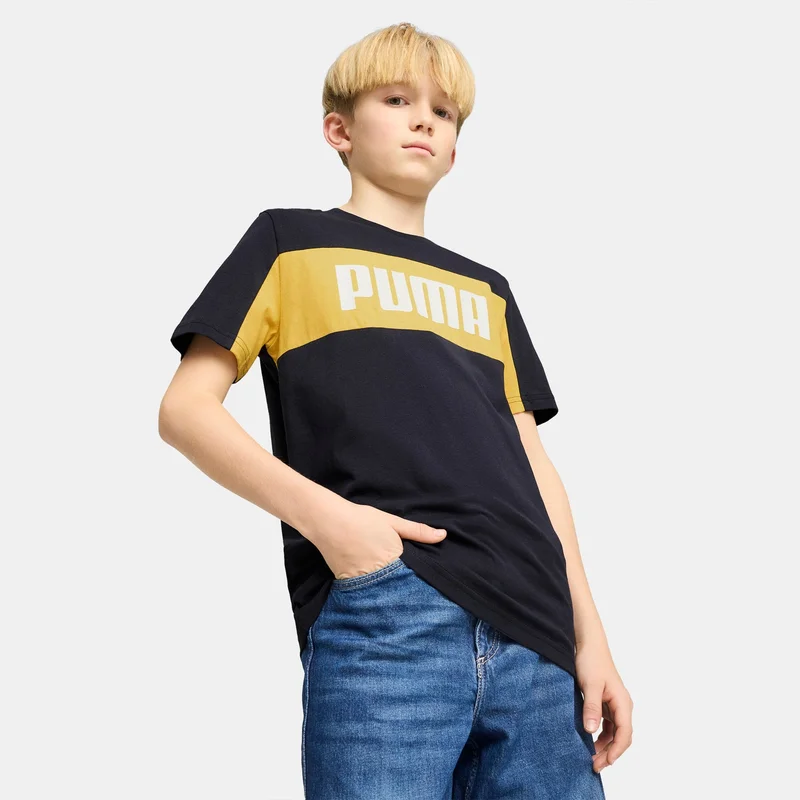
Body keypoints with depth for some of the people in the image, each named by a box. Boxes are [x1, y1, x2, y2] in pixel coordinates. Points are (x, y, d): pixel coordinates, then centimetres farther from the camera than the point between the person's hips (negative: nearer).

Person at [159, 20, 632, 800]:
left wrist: (591, 635, 10)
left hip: (532, 632, 5)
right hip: (381, 608, -4)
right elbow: (185, 408, 3)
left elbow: (532, 461, 20)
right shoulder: (290, 240, 13)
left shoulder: (487, 289, 26)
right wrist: (321, 514, -12)